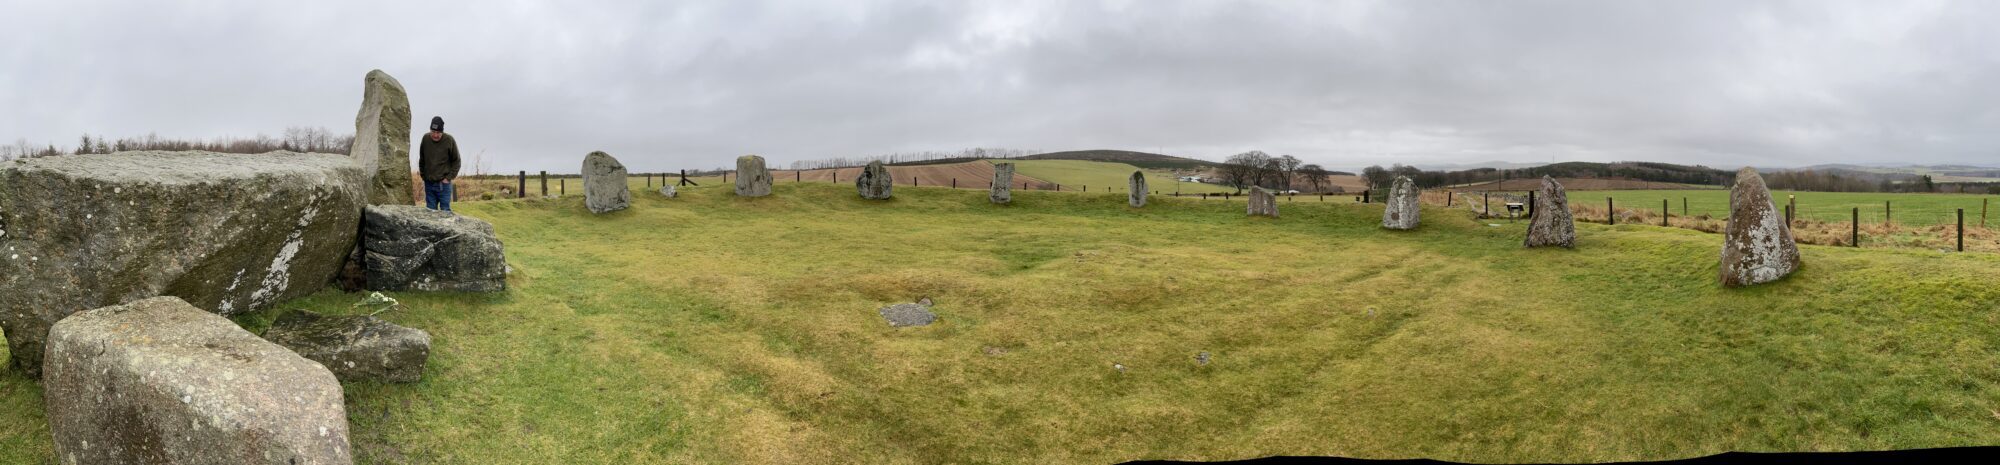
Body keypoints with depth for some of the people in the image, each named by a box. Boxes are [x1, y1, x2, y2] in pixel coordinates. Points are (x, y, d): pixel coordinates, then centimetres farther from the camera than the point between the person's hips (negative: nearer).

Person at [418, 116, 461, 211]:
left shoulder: (449, 140, -8)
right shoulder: (425, 139, 1)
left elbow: (456, 161, -1)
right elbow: (421, 159, 15)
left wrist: (449, 177, -7)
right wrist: (422, 174, 9)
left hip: (443, 183, -3)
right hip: (428, 183, 3)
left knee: (445, 210, -4)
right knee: (430, 210, 5)